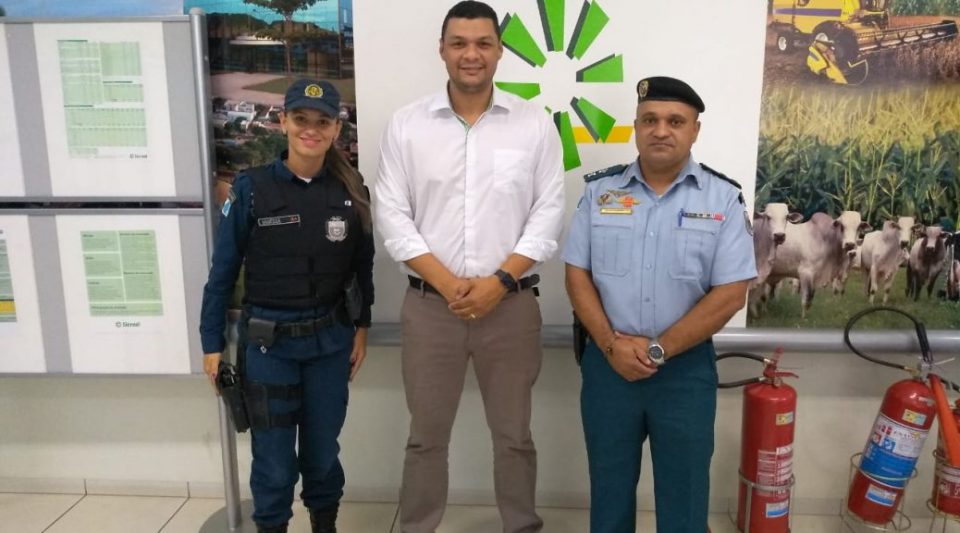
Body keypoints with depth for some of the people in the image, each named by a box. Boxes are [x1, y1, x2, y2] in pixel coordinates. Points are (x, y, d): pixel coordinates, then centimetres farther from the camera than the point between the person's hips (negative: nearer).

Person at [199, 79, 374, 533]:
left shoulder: (352, 192, -2)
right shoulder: (251, 188, -9)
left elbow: (362, 266, 7)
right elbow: (223, 270, -5)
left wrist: (361, 328, 8)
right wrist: (212, 344, -4)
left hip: (331, 339, 2)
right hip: (268, 341, -2)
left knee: (323, 448, 15)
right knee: (274, 455, 5)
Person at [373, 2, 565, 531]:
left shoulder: (535, 124, 1)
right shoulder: (406, 125, 1)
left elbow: (548, 214, -2)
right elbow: (393, 217, -2)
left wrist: (499, 281, -12)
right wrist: (447, 282, -12)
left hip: (510, 304, 0)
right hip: (429, 305, 0)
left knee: (514, 434, 14)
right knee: (426, 435, 14)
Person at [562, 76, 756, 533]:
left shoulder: (723, 199, -4)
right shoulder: (600, 191, 2)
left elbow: (730, 294, -9)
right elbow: (577, 274, 1)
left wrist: (658, 350, -13)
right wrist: (611, 344, -12)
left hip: (686, 369, -1)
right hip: (607, 363, 2)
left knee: (683, 494, 13)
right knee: (609, 487, 16)